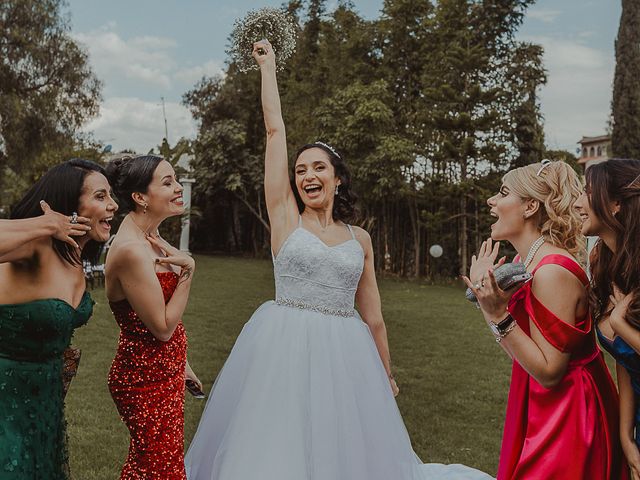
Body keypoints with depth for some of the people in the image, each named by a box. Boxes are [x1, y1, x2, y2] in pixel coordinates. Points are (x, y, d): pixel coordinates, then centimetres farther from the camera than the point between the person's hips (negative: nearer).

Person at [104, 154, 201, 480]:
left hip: (163, 370, 9)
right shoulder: (130, 250, -24)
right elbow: (163, 327, -20)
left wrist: (181, 364, 18)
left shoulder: (150, 239, 5)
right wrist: (188, 270, -18)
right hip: (148, 377, -9)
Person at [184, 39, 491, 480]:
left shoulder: (360, 238, 9)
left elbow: (372, 314, 13)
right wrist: (269, 67, 5)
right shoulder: (286, 217, 1)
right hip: (286, 345, -2)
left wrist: (386, 375, 17)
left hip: (344, 352, 3)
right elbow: (275, 131, 0)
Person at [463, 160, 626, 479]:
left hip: (567, 417, -9)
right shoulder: (523, 263, 1)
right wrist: (486, 296, 2)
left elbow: (548, 372, -23)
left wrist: (498, 315, -29)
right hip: (542, 408, 9)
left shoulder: (552, 272, -25)